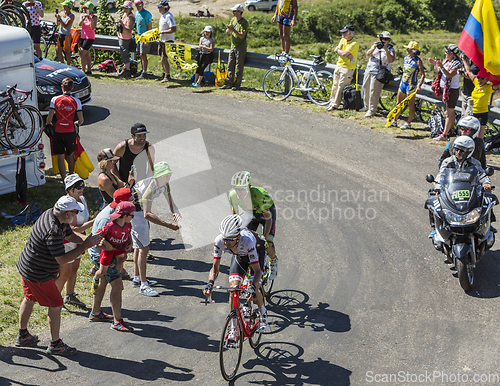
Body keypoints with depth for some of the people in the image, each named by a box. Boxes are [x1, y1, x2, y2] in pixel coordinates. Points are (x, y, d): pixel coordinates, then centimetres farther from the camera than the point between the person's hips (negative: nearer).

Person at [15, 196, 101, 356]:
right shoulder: (53, 231, -34)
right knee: (55, 305, 0)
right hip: (38, 274, -10)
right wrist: (84, 246, -26)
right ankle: (55, 345, 13)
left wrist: (87, 239, -9)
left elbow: (69, 235, 8)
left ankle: (22, 336, 43)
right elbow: (62, 260, -29)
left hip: (26, 267, 11)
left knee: (30, 299, 25)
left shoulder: (52, 214, -4)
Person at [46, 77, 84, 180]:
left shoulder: (55, 100, -7)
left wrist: (48, 124, 14)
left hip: (58, 132, -1)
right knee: (70, 155, 19)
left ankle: (64, 180, 3)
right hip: (70, 132, 1)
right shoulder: (76, 101, -6)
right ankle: (71, 175, 32)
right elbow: (81, 120, -7)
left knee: (60, 156, 5)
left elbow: (49, 119, -9)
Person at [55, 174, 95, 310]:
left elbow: (87, 220, 9)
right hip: (66, 241, -8)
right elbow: (74, 228, -28)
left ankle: (70, 296, 38)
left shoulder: (83, 199, 2)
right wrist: (93, 222, -27)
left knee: (74, 269, 20)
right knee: (65, 273, 1)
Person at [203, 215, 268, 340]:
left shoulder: (247, 241, -45)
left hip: (257, 251, -3)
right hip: (239, 256, 3)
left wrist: (252, 286, -57)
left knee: (253, 291, -16)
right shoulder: (219, 241, -35)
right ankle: (233, 329, 0)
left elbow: (257, 270, -40)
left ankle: (262, 312, 19)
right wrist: (210, 284, -45)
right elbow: (215, 268, -26)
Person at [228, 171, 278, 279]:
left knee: (267, 245, -13)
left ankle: (273, 261, 20)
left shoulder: (259, 195, -40)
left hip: (267, 213, -4)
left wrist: (265, 238, -33)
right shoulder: (233, 195, -27)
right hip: (250, 213, 4)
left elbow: (268, 218, -29)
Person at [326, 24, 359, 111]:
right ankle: (332, 101, 24)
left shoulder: (354, 44, -16)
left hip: (347, 68, -8)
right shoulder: (343, 40, 9)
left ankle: (335, 105, 1)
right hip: (339, 65, 8)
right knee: (335, 85, 13)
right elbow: (336, 51, 1)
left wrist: (338, 50, -5)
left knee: (341, 87, -4)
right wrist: (347, 54, -14)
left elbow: (344, 53, -25)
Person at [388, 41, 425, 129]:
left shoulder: (417, 61, -14)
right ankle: (394, 121, 21)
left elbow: (423, 75, -15)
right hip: (403, 83, 7)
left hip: (411, 85, -7)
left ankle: (408, 123, 13)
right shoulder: (406, 58, 7)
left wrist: (419, 86, -25)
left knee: (411, 105, 3)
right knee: (399, 103, 12)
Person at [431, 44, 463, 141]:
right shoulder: (446, 60, 10)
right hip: (444, 88, 9)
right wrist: (435, 64, -1)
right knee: (448, 112, 14)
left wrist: (442, 67, -39)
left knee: (449, 112, -5)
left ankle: (444, 135, -5)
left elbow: (449, 75, -27)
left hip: (452, 90, -9)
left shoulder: (457, 63, -15)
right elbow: (439, 72, 16)